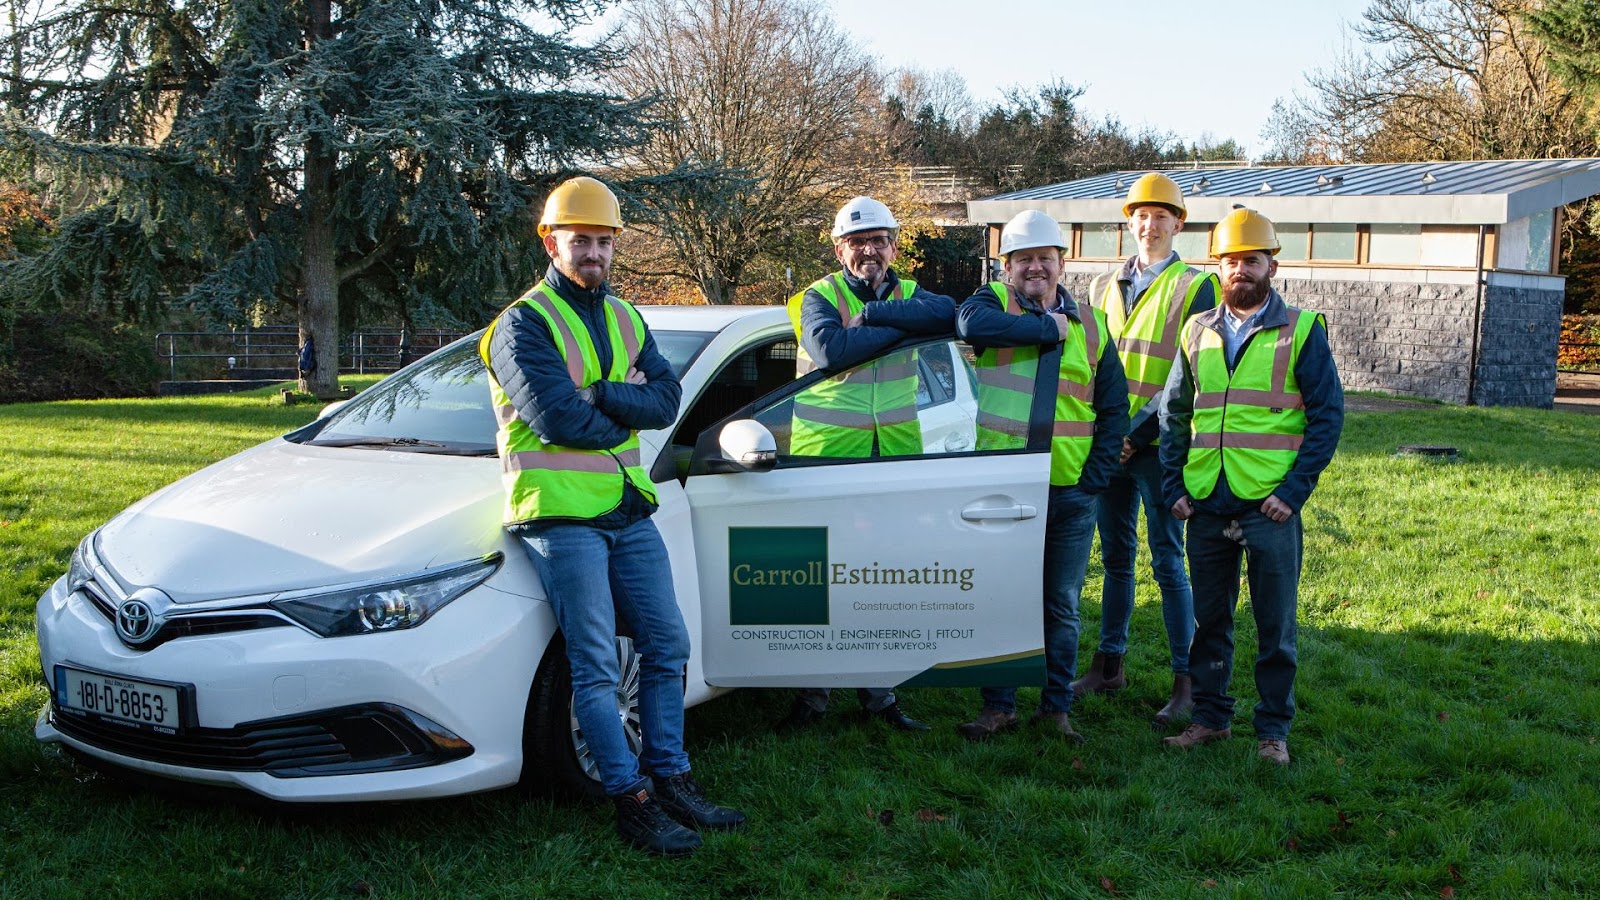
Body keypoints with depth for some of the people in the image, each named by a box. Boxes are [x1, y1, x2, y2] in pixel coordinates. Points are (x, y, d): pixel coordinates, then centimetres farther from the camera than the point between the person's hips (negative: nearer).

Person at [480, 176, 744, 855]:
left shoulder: (623, 319, 14)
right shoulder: (524, 324, -7)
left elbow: (666, 397, 0)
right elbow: (557, 420, -20)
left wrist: (599, 395, -16)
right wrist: (627, 411, -5)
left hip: (628, 510, 7)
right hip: (561, 513, -7)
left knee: (667, 646, 10)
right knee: (596, 665, -6)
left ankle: (669, 778, 20)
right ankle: (633, 801, -1)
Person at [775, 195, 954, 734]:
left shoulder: (907, 294, 10)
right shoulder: (819, 297, -1)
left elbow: (947, 314, -13)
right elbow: (831, 349, -22)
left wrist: (873, 312, -19)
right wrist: (904, 324, -15)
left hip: (896, 456, 3)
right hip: (827, 455, -3)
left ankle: (878, 694, 19)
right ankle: (812, 695, 13)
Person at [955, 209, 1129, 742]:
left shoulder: (1090, 324, 9)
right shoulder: (994, 302, 2)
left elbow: (1114, 408, 12)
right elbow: (971, 324, -25)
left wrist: (1096, 476, 2)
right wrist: (1049, 327, -18)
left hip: (1071, 493, 2)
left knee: (1063, 606, 11)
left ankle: (1057, 706, 23)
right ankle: (998, 707, 17)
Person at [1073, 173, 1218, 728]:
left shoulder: (1195, 287, -4)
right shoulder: (1105, 286, 13)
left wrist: (1137, 433, -15)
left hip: (1160, 447, -5)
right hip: (1108, 446, 5)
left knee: (1168, 563, -2)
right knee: (1116, 557, 13)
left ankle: (1186, 682, 6)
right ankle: (1109, 664, 23)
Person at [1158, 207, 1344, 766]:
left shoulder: (1301, 330, -1)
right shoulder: (1199, 332, 10)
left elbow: (1328, 415, -3)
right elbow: (1174, 415, 14)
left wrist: (1295, 490, -11)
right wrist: (1174, 487, 4)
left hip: (1270, 506, -3)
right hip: (1206, 507, 4)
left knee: (1275, 625, 4)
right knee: (1208, 619, 12)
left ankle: (1273, 729, 16)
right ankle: (1210, 716, 25)